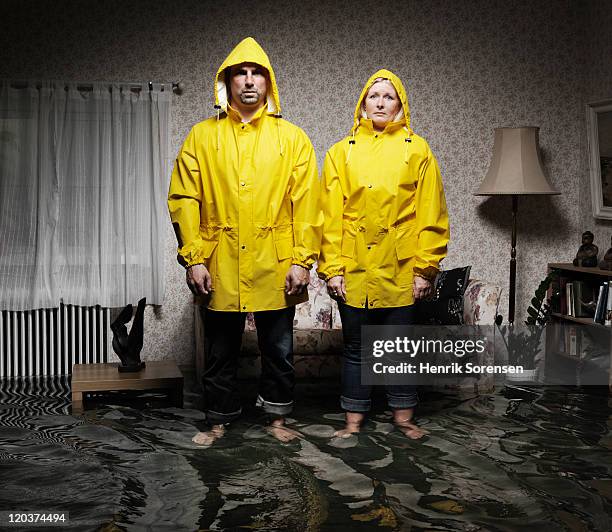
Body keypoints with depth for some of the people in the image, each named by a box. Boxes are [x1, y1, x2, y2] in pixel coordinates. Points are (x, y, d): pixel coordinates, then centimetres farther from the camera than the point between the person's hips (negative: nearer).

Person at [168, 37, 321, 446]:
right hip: (221, 266, 0)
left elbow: (306, 204, 0)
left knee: (279, 350, 12)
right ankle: (218, 422, 28)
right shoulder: (203, 136, 5)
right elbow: (184, 200, 0)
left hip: (276, 266, 0)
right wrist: (194, 259, -7)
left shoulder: (292, 137, 5)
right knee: (220, 351, 11)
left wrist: (302, 260, -7)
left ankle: (277, 418, 29)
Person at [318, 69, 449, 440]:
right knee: (356, 347, 9)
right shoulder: (342, 152, 7)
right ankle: (354, 419, 21)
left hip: (402, 270, -1)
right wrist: (332, 268, -4)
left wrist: (425, 268, -5)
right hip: (353, 269, 1)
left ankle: (403, 415, 25)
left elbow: (430, 214, 1)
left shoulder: (417, 150, 4)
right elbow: (330, 214, 3)